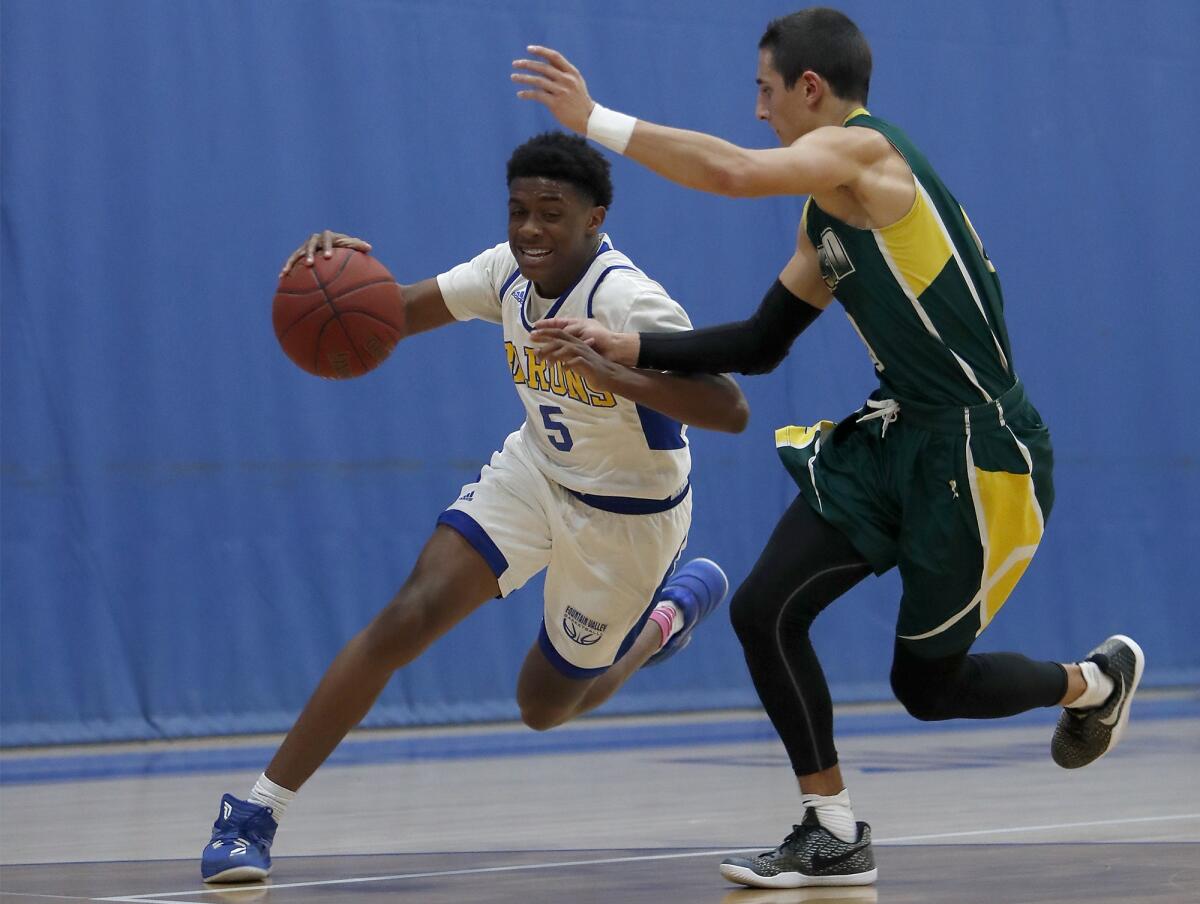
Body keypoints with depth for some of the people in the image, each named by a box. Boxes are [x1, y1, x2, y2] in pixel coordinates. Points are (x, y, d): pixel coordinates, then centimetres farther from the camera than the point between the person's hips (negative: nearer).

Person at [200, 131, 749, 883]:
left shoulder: (628, 302, -31)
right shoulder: (510, 273, -12)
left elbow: (731, 411, -40)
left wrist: (617, 376, -53)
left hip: (626, 512, -4)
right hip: (537, 473, 4)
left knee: (547, 705, 11)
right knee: (408, 618, -17)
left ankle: (668, 616, 42)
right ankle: (256, 813, -15)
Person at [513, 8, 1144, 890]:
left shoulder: (865, 151, -16)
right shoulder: (830, 215, 12)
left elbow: (731, 171, -34)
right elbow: (760, 344, 17)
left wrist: (595, 120, -29)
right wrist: (628, 347, 8)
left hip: (980, 457, -9)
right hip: (897, 435, 9)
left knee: (927, 683, 5)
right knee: (764, 612, -4)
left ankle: (1096, 680, 33)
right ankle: (834, 835, 6)